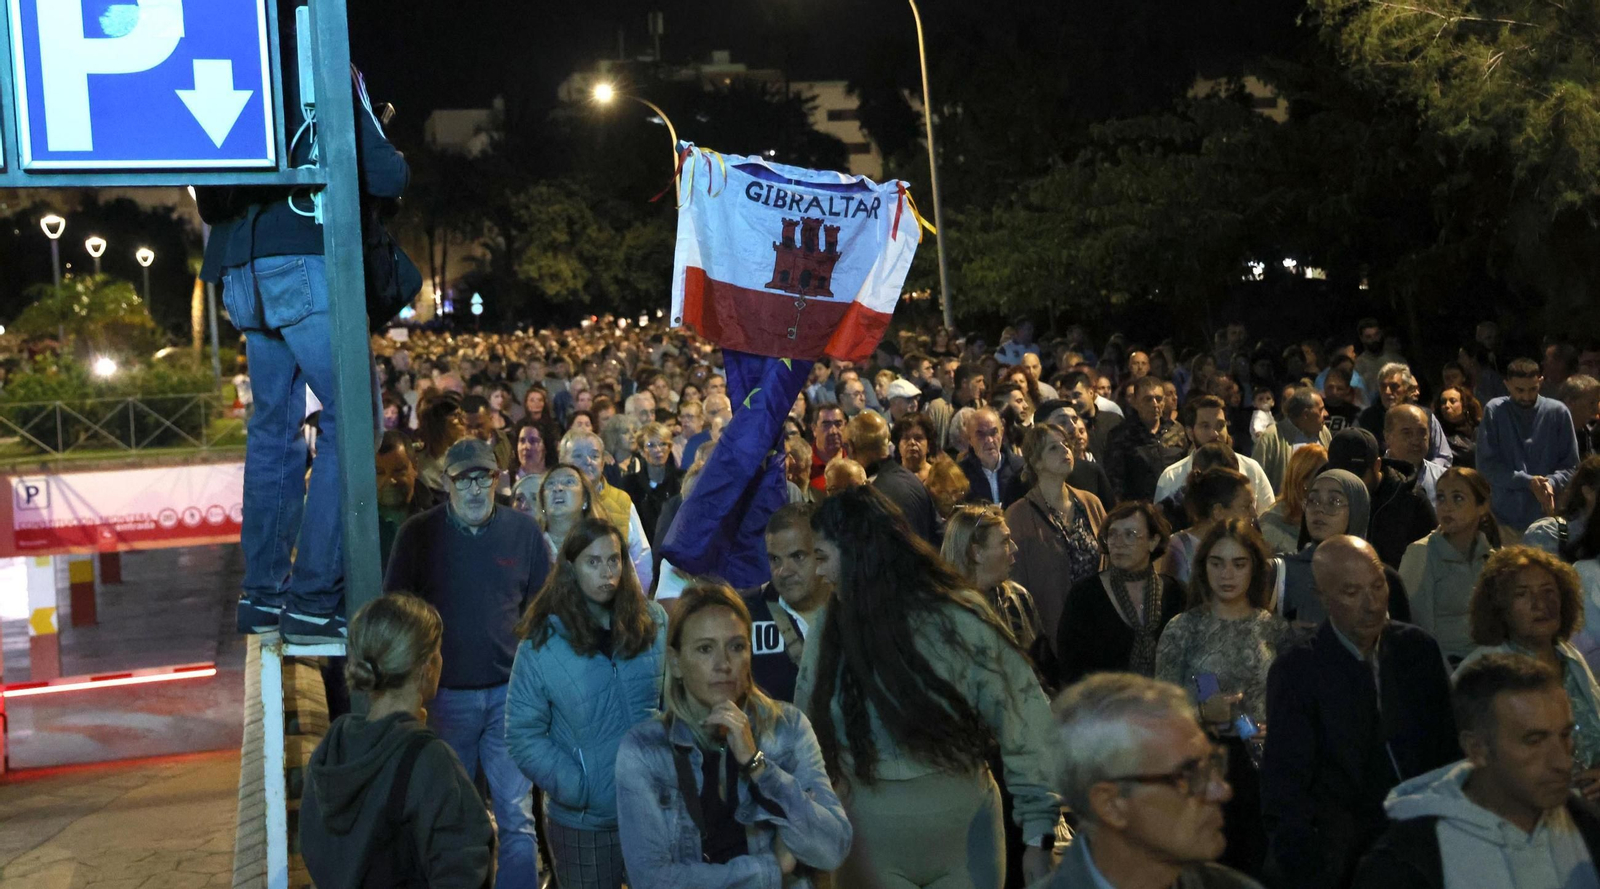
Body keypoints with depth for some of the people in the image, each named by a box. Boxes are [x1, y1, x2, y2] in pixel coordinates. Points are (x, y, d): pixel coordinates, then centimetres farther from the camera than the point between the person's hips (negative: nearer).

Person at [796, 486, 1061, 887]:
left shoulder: (957, 617, -13)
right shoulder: (833, 624, -2)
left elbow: (1023, 720, -11)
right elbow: (809, 730, 6)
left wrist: (1039, 831, -10)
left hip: (963, 834, -2)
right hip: (868, 839, 2)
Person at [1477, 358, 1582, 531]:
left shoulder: (1558, 412, 0)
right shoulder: (1494, 411, -3)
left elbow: (1571, 465, 3)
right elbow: (1486, 465, -6)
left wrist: (1551, 483, -17)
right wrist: (1527, 482, -17)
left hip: (1548, 515, 1)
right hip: (1505, 515, -1)